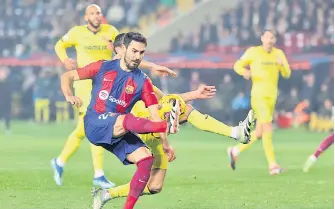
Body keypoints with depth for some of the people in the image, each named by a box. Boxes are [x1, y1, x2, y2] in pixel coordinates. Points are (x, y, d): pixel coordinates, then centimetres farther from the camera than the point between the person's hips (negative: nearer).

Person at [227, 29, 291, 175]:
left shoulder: (279, 54, 10)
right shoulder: (253, 52, -1)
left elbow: (287, 74, 5)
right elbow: (237, 65, 6)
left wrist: (282, 65, -17)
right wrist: (244, 71, -17)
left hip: (272, 96, 6)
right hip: (258, 95, -6)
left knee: (259, 133, 10)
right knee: (267, 128, -16)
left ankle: (235, 151, 30)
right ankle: (272, 165, -16)